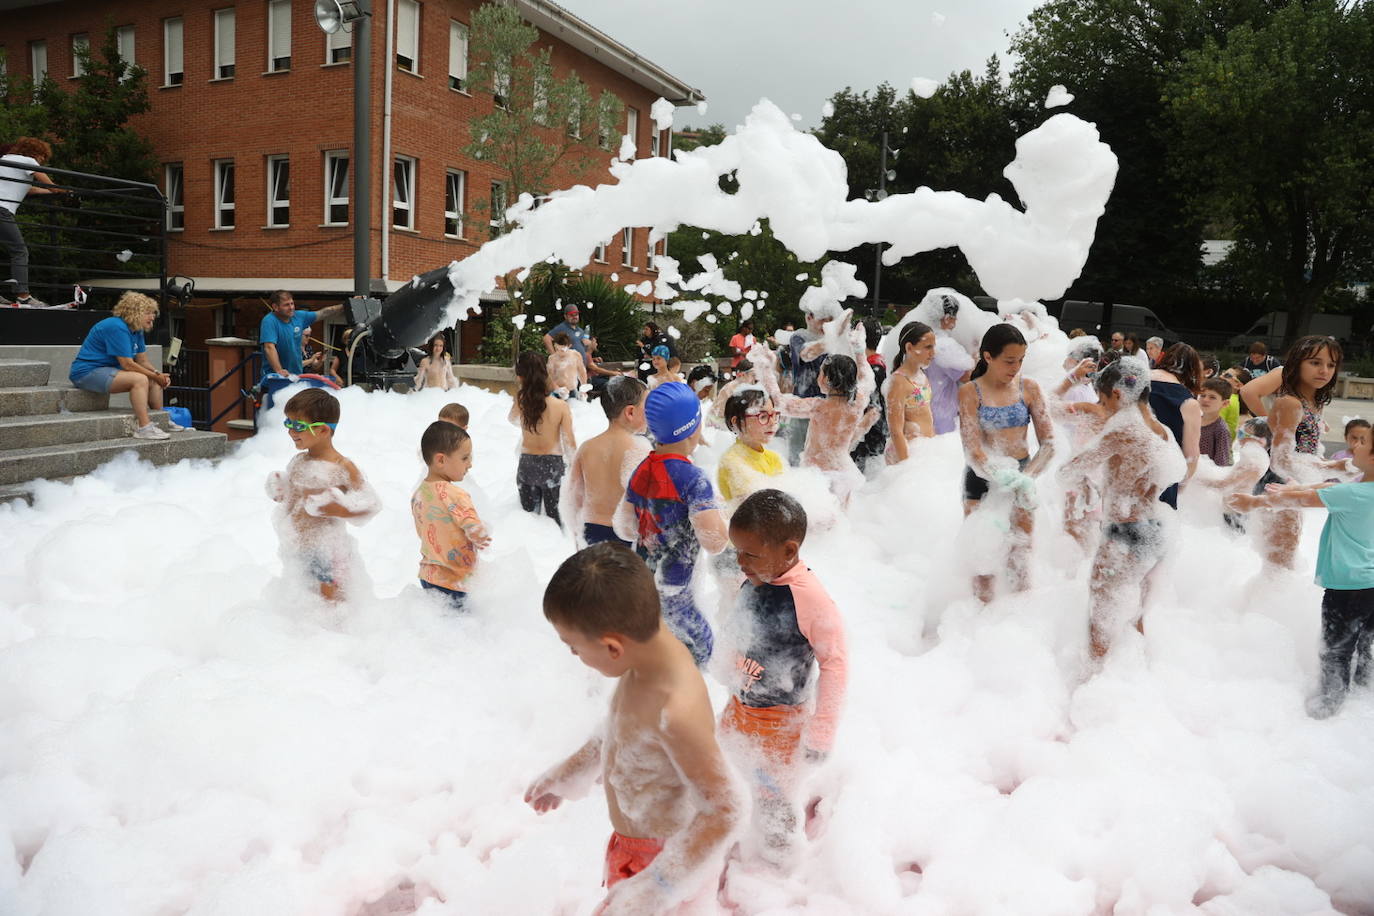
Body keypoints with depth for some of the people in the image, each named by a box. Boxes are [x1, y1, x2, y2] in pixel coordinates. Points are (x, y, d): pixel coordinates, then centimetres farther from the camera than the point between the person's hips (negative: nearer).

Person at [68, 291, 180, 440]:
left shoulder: (136, 330, 9)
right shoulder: (117, 327, -21)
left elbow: (143, 362, 9)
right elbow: (127, 364, -24)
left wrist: (158, 375, -10)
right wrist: (155, 376, -17)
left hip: (108, 370, 10)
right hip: (88, 372, -10)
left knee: (154, 380, 6)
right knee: (140, 379, -29)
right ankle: (143, 428, -35)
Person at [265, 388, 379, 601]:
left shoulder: (343, 468, -15)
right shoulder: (298, 462, 6)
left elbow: (371, 505, -14)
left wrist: (338, 510, -25)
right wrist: (280, 494, 2)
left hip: (326, 552, -7)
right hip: (296, 550, 7)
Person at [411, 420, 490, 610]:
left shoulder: (418, 493, 3)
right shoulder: (454, 494, -22)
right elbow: (476, 532, -25)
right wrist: (482, 540, -1)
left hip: (427, 575, 8)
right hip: (452, 582, -8)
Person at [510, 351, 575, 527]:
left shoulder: (520, 403, -10)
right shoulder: (561, 407, -16)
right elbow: (570, 443, -12)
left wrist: (519, 392, 5)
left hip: (526, 464, 2)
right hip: (552, 465, -2)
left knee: (528, 514, 16)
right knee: (553, 515, 9)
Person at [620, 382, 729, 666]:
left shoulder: (641, 471, 0)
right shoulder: (692, 478, -22)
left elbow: (625, 528, 7)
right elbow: (714, 542, -29)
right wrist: (726, 519, -9)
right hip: (670, 591, -7)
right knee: (702, 648, 11)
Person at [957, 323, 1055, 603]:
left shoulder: (1029, 388, 2)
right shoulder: (971, 392, -6)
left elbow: (1049, 443, -1)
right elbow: (973, 451, -13)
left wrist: (1026, 476, -16)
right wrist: (1002, 476, -27)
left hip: (1022, 477, 2)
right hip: (982, 478, -2)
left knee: (1020, 549, 1)